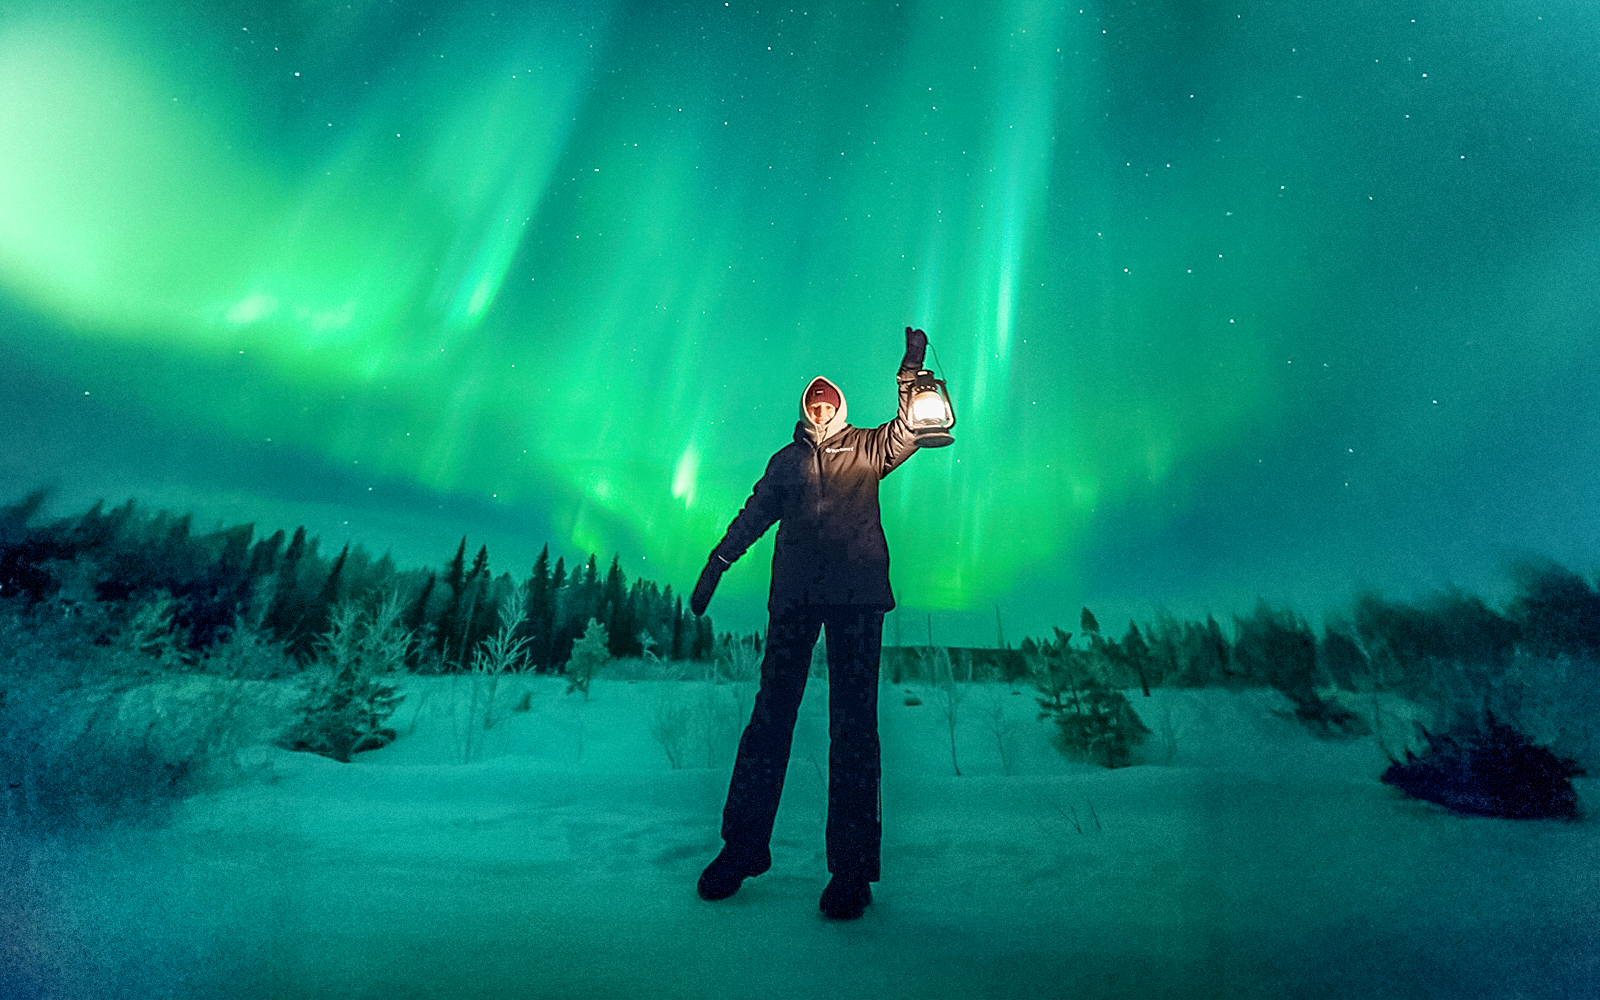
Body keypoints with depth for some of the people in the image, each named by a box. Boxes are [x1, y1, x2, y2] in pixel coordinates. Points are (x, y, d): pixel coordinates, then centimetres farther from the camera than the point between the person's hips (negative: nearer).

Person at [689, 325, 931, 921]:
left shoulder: (867, 449, 17)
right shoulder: (786, 461, 21)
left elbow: (908, 431, 2)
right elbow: (753, 514, 20)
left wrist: (912, 369, -6)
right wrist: (716, 562, 14)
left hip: (857, 595, -1)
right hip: (795, 596, 2)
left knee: (853, 722, -2)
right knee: (771, 714, 0)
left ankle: (852, 865, 6)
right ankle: (742, 847, 12)